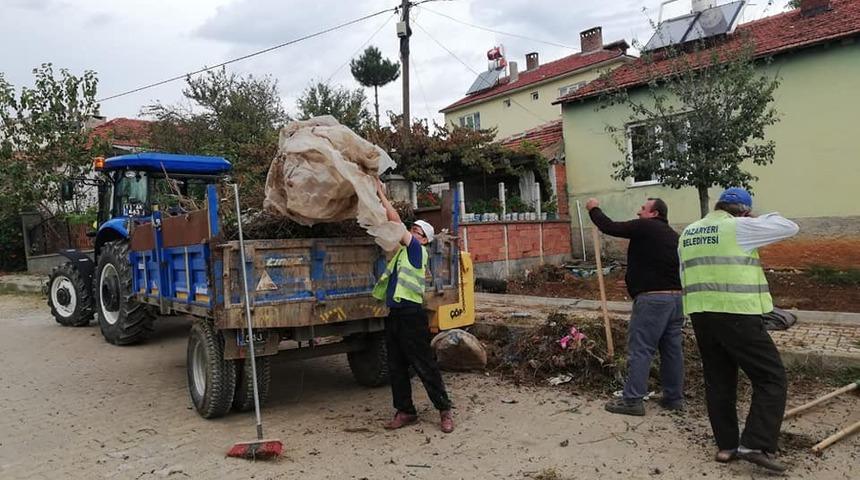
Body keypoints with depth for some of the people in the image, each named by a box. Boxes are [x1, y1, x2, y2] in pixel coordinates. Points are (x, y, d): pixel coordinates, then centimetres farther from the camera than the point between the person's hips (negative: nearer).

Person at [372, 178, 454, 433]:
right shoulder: (401, 249, 16)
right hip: (394, 314, 8)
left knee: (424, 365, -2)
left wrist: (382, 194, -4)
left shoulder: (417, 250, -5)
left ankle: (444, 410, 9)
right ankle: (405, 411, 20)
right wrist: (378, 198, 10)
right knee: (396, 367, 11)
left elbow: (395, 222, -10)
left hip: (411, 314, -8)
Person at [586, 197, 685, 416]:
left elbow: (609, 227, -6)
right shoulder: (674, 236, 19)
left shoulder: (645, 227, -7)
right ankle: (674, 397, 20)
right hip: (677, 297, 9)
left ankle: (632, 400, -3)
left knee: (640, 349, -5)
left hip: (652, 298, -9)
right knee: (672, 349, 13)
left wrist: (594, 209, 10)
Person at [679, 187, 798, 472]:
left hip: (701, 315, 7)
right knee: (771, 378, 3)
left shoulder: (688, 233, 15)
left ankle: (726, 445, 19)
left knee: (718, 381, 15)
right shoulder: (738, 227, -7)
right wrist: (757, 218, 15)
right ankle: (756, 445, -3)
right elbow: (790, 227, 1)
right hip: (737, 315, -7)